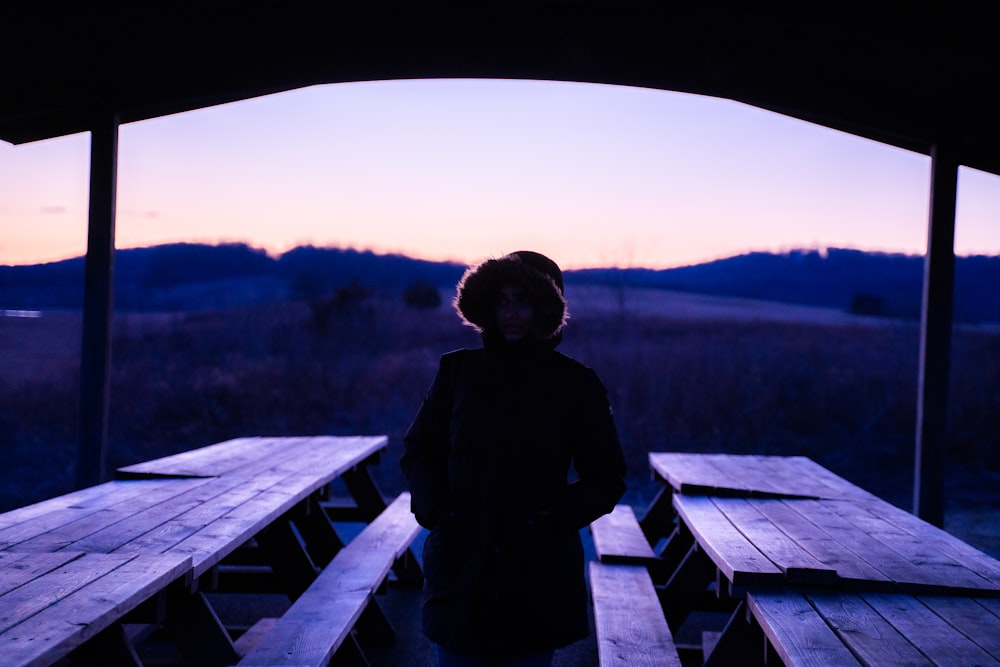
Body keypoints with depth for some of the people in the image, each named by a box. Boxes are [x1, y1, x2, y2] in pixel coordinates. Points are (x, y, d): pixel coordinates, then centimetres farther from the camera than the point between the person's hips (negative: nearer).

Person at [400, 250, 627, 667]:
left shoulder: (576, 385, -3)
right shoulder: (458, 371, 2)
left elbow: (607, 479, 2)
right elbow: (419, 450, 11)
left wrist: (554, 519, -13)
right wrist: (433, 507, -6)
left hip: (538, 581, -1)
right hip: (460, 570, 1)